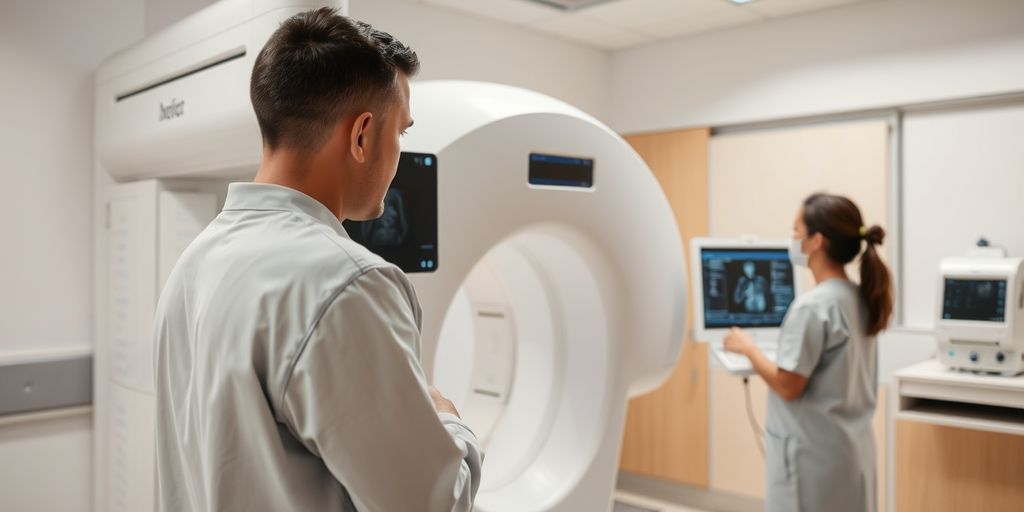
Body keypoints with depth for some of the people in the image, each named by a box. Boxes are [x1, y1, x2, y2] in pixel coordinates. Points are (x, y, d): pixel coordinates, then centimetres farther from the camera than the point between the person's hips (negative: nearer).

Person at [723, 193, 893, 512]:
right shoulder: (860, 299, 5)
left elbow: (788, 386, -19)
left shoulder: (812, 306, -21)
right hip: (851, 448, 8)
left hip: (812, 453, -8)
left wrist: (748, 347, -8)